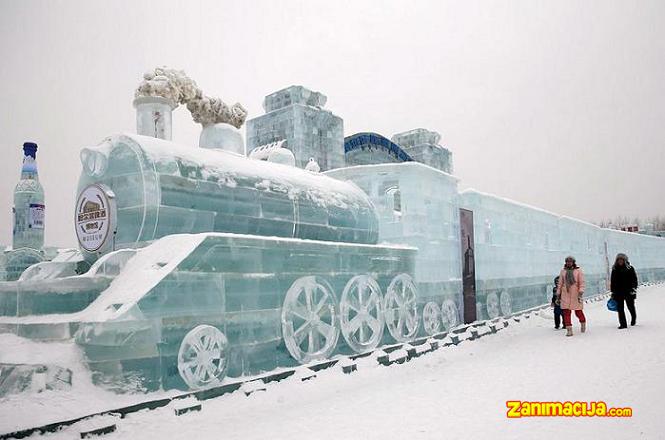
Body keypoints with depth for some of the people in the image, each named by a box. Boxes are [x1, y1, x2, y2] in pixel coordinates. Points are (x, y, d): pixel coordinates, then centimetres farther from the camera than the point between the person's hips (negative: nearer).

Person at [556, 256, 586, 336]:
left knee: (578, 312, 6)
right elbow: (560, 283, 13)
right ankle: (569, 330, 0)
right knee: (566, 312, -5)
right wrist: (558, 294, 12)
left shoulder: (578, 270, 0)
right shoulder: (563, 271, 8)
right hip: (565, 294, 2)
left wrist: (581, 293, -16)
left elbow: (582, 283, -5)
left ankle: (583, 323, 37)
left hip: (575, 294, -2)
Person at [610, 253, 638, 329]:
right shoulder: (614, 269, 7)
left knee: (631, 306, 9)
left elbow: (634, 279, -1)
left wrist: (633, 288, -11)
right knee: (620, 308, -1)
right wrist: (613, 292, 9)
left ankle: (634, 318, 39)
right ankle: (623, 324, 3)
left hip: (628, 291, -2)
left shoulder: (630, 268, 0)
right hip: (618, 292, 2)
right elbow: (612, 282, 11)